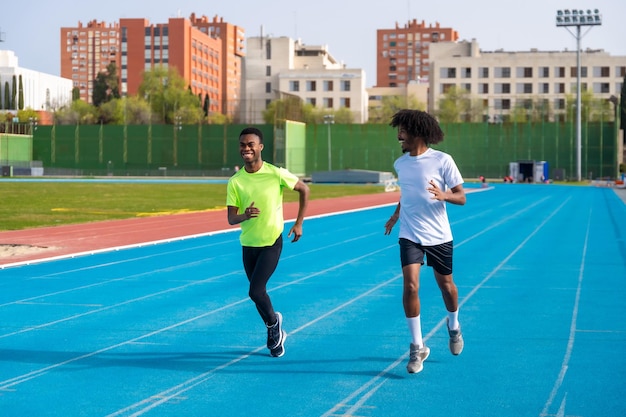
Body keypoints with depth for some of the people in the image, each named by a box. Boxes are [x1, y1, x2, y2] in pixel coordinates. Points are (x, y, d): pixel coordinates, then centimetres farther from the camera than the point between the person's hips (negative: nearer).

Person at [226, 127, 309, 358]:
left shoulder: (276, 174, -13)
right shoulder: (235, 182, -6)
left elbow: (304, 190, 2)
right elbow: (231, 219, -7)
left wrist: (299, 223, -1)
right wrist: (245, 215, -30)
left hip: (272, 242, -4)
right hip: (248, 244, 4)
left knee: (255, 291, -17)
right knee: (258, 293, 12)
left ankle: (273, 322, 13)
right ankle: (275, 333, 35)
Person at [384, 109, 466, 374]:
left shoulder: (442, 160, -11)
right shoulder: (400, 164, 4)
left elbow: (461, 197, -8)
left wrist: (444, 195, -27)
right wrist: (396, 214, 16)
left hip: (439, 236, -2)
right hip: (410, 236, 2)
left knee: (446, 285, 12)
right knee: (410, 286, -14)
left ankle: (454, 326, 44)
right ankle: (417, 347, -3)